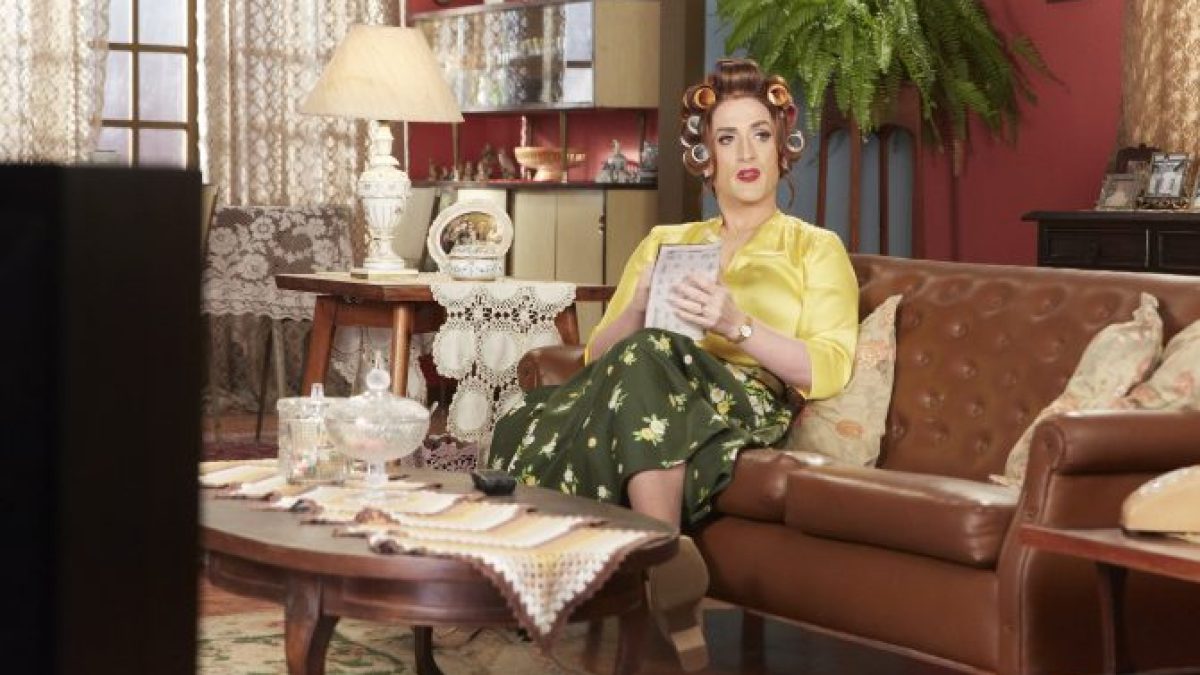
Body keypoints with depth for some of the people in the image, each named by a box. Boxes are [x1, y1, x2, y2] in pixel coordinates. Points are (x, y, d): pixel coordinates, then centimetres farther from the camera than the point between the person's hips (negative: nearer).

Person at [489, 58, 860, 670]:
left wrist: (736, 325, -15)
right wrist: (640, 308, -4)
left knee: (649, 355, -37)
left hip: (747, 409, -3)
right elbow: (598, 354, 18)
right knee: (533, 427, -33)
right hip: (656, 399, 3)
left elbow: (829, 368, 0)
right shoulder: (663, 242, 28)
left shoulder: (816, 249, 17)